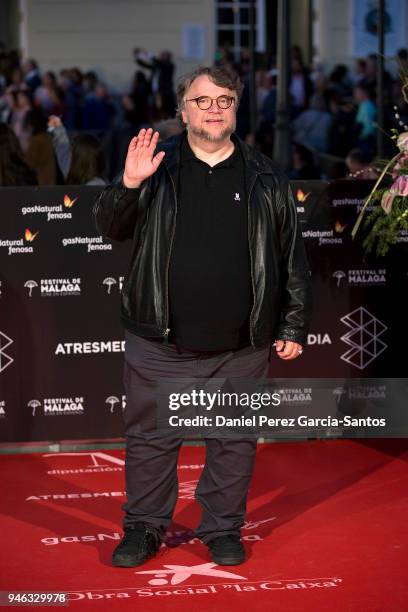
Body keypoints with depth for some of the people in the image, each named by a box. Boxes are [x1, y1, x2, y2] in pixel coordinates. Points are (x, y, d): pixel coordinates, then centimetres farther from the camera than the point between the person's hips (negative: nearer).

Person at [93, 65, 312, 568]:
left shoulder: (265, 178, 6)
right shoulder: (159, 167, 4)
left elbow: (292, 258, 8)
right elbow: (111, 227, -1)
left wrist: (293, 325, 5)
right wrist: (129, 185, -20)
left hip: (241, 346, 1)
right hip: (160, 343, 0)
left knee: (234, 440, 9)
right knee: (150, 437, 7)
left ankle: (223, 529, 23)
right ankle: (144, 527, 21)